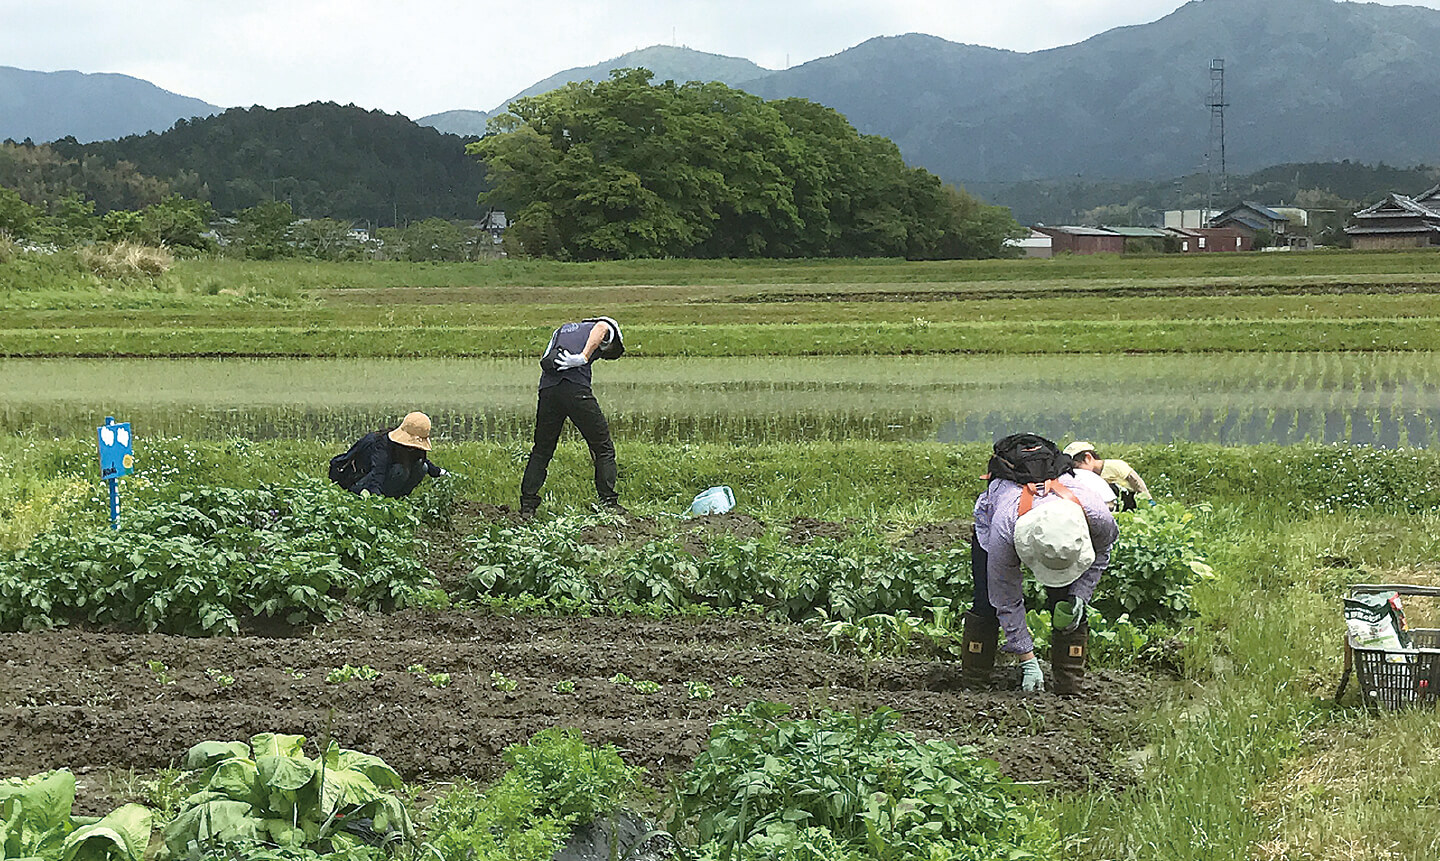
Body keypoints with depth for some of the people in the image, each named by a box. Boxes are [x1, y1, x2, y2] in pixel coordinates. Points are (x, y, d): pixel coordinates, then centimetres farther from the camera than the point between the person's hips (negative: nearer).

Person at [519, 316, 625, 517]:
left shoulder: (563, 329, 36)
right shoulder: (608, 328, 19)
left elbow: (545, 361, 22)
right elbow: (601, 327, -8)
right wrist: (583, 357, -16)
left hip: (547, 388, 5)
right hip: (576, 388, -5)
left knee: (541, 450, 15)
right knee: (603, 448, 7)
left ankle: (527, 505, 13)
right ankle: (608, 503, 4)